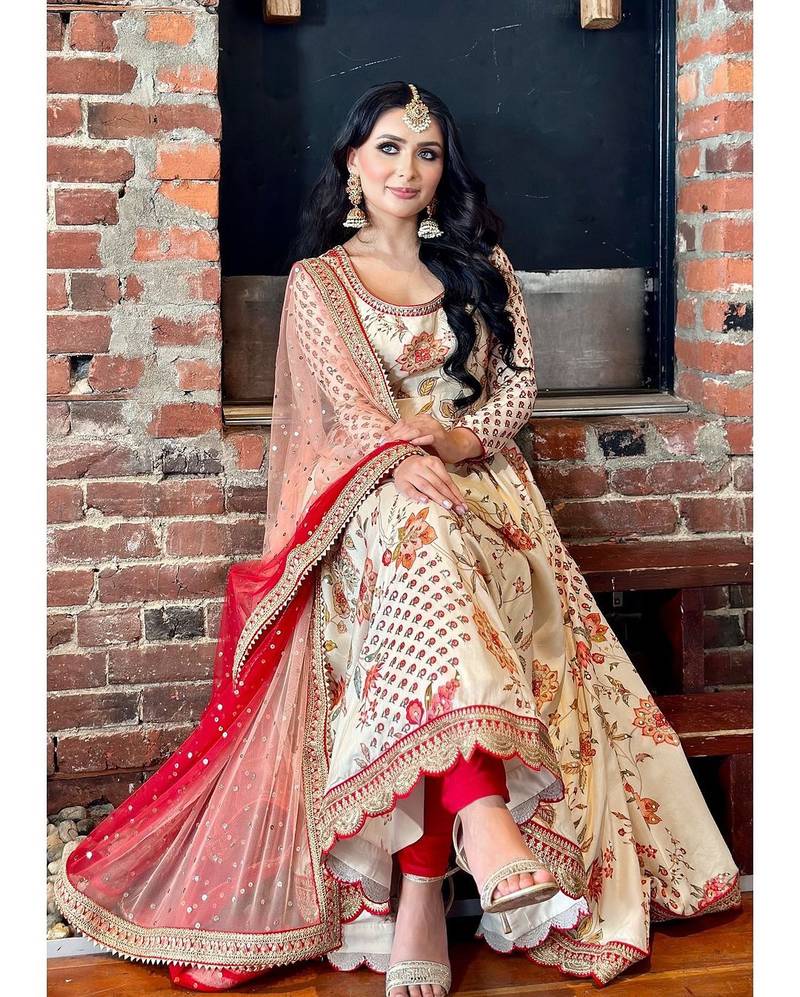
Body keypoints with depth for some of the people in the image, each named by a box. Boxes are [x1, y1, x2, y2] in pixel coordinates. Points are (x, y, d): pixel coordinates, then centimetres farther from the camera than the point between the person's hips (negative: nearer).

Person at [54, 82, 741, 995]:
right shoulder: (318, 280, 13)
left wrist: (458, 439, -9)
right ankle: (484, 826, -55)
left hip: (482, 484, 2)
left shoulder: (481, 265, 21)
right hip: (375, 499, -2)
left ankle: (417, 898, -41)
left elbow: (519, 380, 11)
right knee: (422, 532, -39)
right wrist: (407, 462, -24)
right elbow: (349, 399, -4)